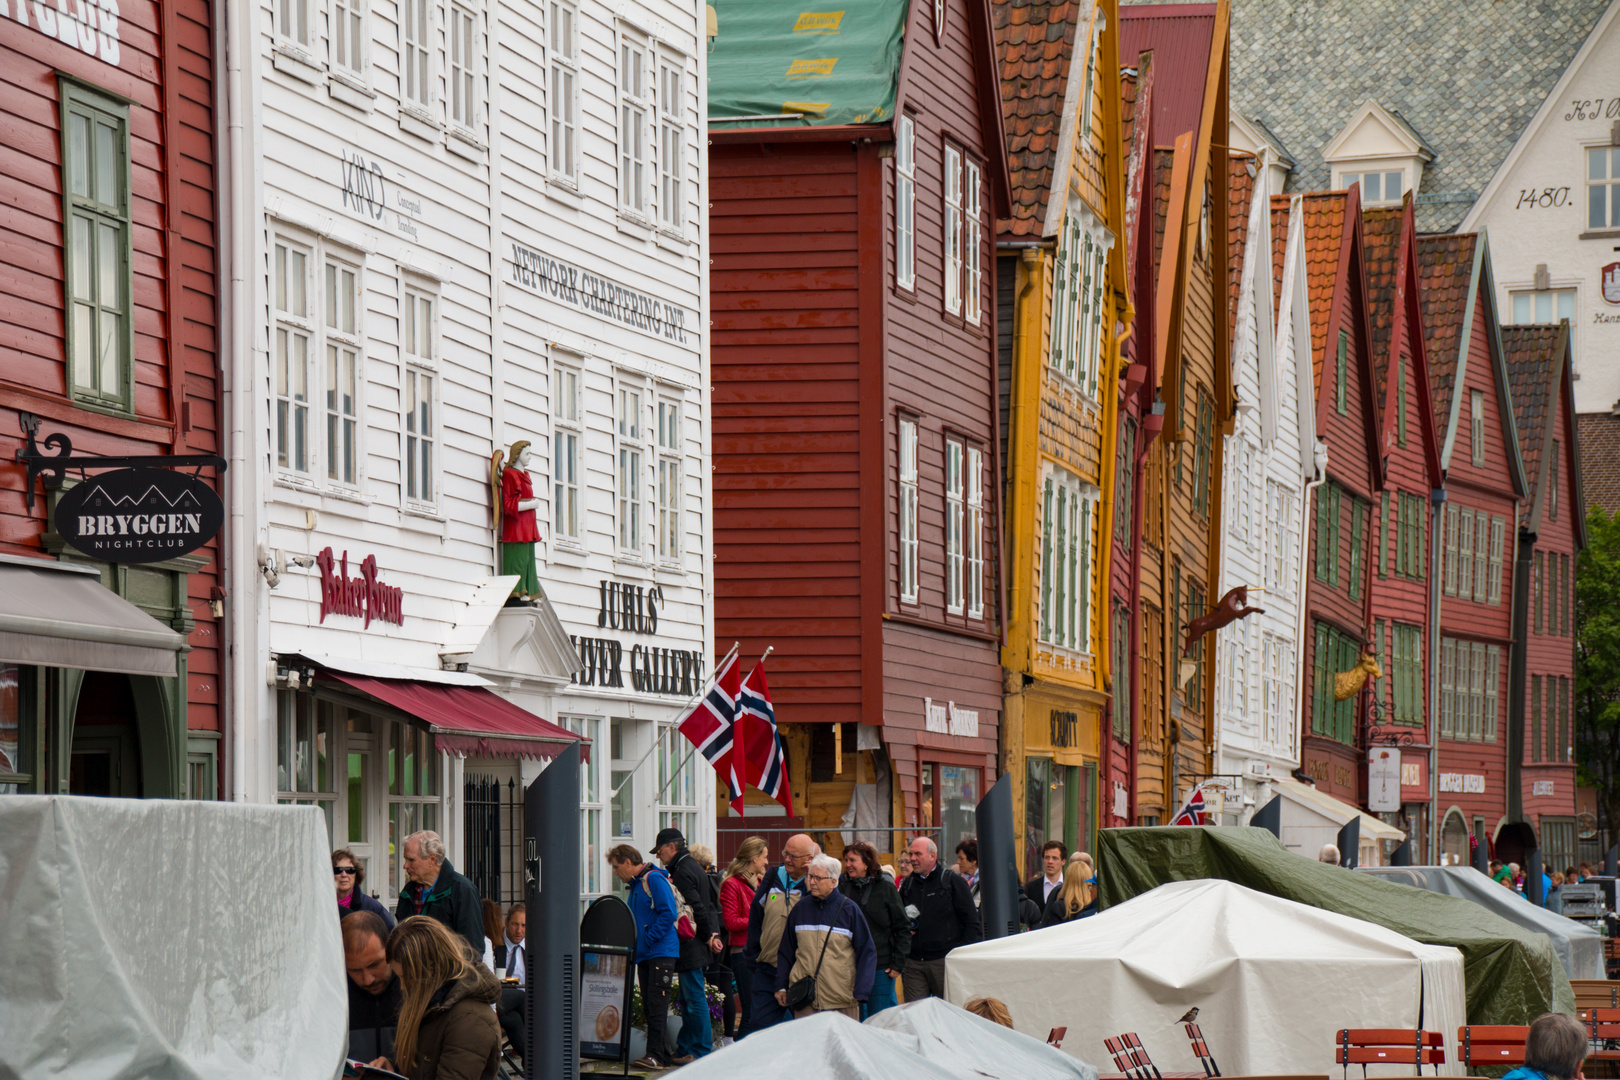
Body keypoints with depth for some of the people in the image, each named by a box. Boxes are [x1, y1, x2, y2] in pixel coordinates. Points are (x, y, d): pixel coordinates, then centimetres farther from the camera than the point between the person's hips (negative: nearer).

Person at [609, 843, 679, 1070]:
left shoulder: (654, 879, -9)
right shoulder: (634, 886, 20)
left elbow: (668, 914, -17)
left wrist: (647, 941, -16)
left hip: (661, 952, -9)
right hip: (644, 955, 9)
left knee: (656, 1004, -11)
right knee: (649, 1006, 7)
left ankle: (656, 1055, -14)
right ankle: (662, 1053, 10)